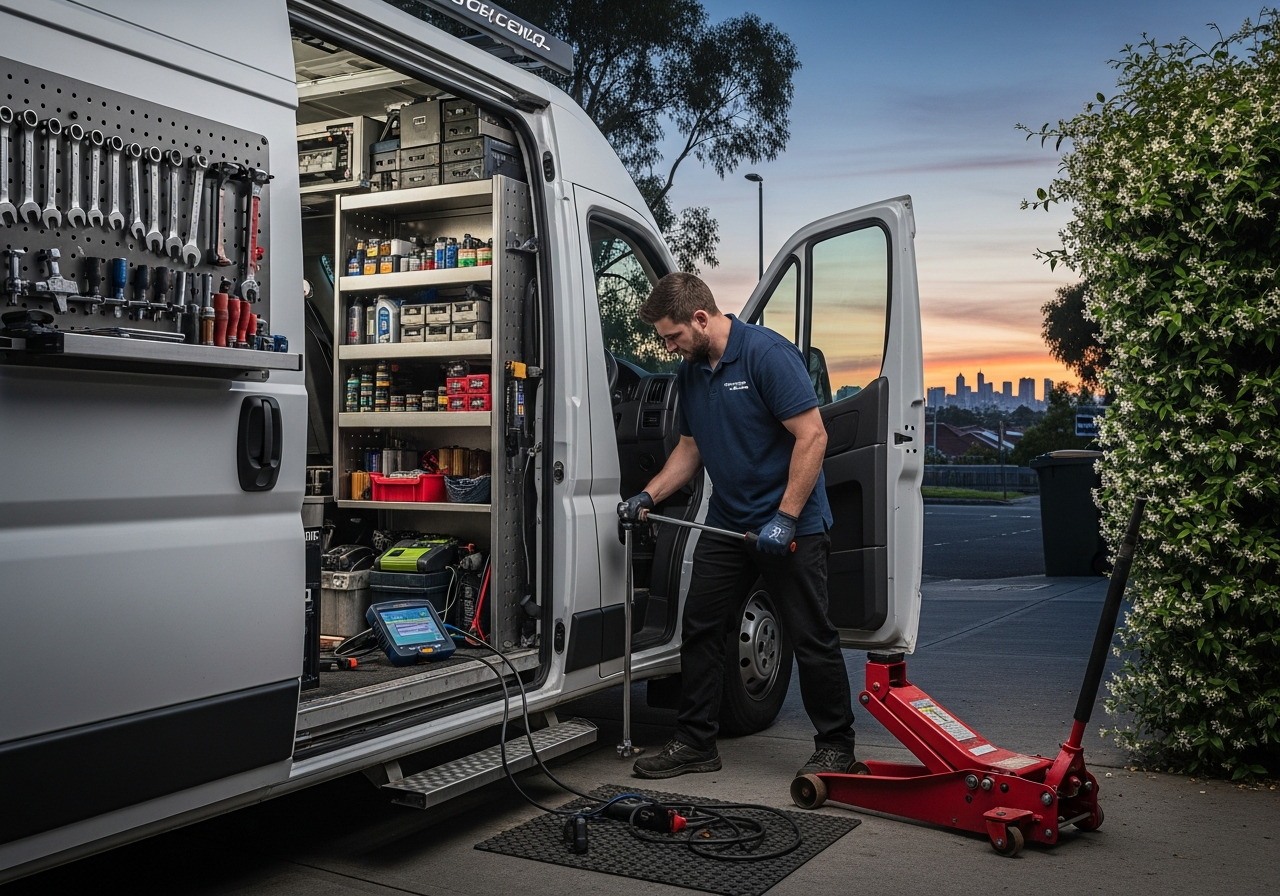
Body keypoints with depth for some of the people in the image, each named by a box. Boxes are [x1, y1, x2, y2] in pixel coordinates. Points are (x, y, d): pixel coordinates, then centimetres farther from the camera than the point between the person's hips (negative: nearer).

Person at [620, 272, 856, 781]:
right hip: (727, 523, 8)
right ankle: (695, 742, 19)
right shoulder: (690, 372, 7)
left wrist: (785, 518, -23)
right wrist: (649, 496, 4)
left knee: (811, 638, 2)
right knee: (699, 630, 8)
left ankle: (835, 746, 18)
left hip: (790, 525, -7)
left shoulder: (767, 353, -17)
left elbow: (812, 436, -20)